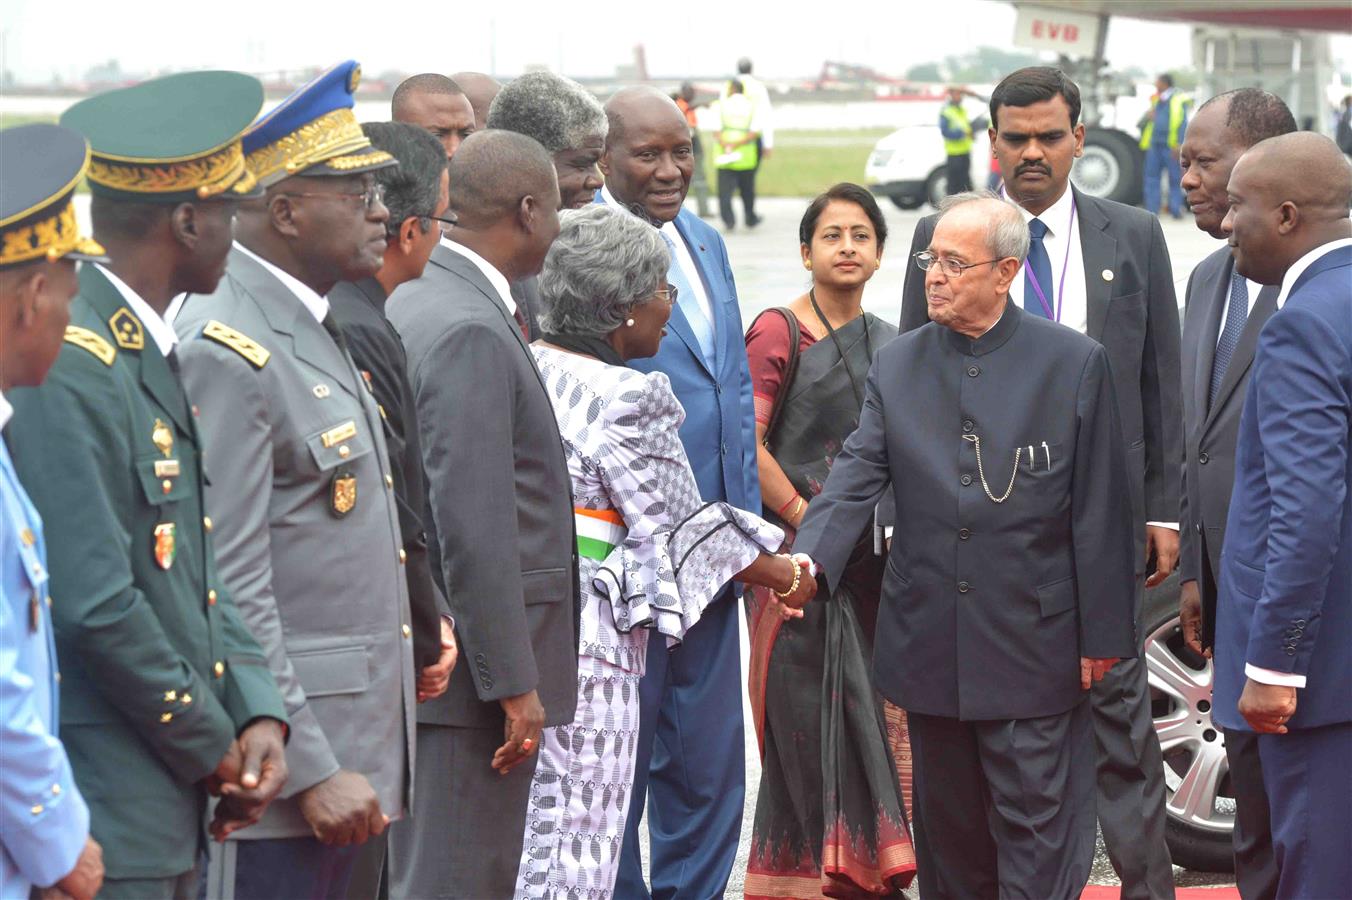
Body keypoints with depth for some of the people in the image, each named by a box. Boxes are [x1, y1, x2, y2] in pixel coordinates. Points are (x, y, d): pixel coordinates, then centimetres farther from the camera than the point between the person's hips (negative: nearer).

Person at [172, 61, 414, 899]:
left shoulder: (313, 325, 13)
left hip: (350, 743, 9)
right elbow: (232, 592, -21)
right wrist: (312, 768, -21)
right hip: (283, 763, -9)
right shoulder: (228, 349, -17)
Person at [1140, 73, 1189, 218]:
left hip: (1170, 146, -7)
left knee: (1175, 178, -2)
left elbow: (1182, 123, -6)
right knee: (1151, 177, 4)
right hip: (1154, 145, 7)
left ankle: (1176, 209, 1)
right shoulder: (1156, 100, 20)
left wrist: (1179, 144, -14)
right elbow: (1143, 122, 26)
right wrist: (1147, 118, 2)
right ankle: (1152, 210, 6)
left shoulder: (1178, 100, 0)